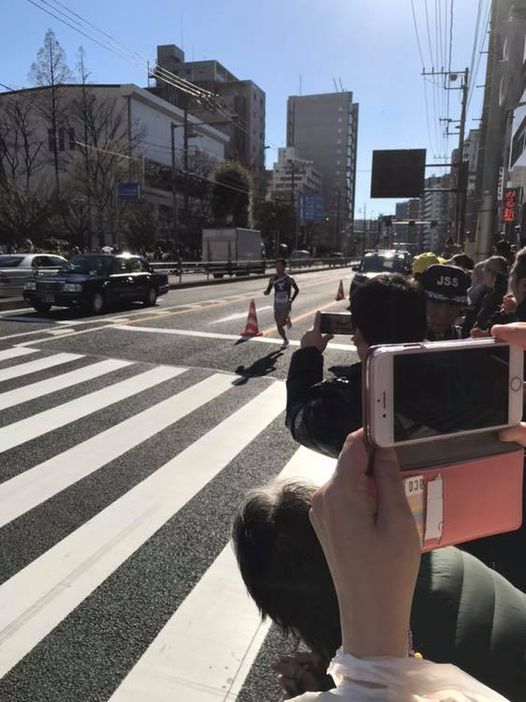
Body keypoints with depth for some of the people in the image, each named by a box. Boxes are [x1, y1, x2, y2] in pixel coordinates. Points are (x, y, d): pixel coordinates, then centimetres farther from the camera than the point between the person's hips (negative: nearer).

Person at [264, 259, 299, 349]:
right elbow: (268, 291, 4)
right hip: (277, 304, 3)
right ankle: (285, 341, 26)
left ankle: (288, 320, 16)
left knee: (281, 322, -19)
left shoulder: (289, 279, -7)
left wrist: (292, 300, -9)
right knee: (279, 327, 4)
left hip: (286, 304, -3)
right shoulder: (273, 279, 0)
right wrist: (266, 292, -20)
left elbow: (297, 290, 4)